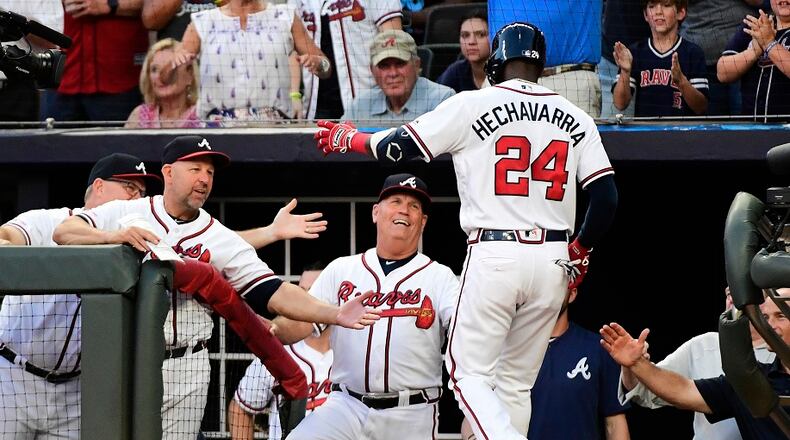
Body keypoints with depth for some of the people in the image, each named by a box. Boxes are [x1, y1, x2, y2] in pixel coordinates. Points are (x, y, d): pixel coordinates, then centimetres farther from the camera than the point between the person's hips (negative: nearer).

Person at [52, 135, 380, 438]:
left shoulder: (223, 241, 3)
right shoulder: (125, 214, 3)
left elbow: (275, 295, -5)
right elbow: (63, 232, -7)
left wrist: (335, 315, -20)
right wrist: (113, 236, -26)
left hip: (183, 374, 1)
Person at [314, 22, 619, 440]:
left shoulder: (473, 105, -2)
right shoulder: (576, 119, 8)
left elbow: (398, 147, 2)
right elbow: (606, 197, 3)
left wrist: (347, 138, 21)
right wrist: (579, 252, 18)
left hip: (495, 254, -4)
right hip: (553, 261, 4)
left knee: (470, 374, 2)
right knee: (516, 383, 14)